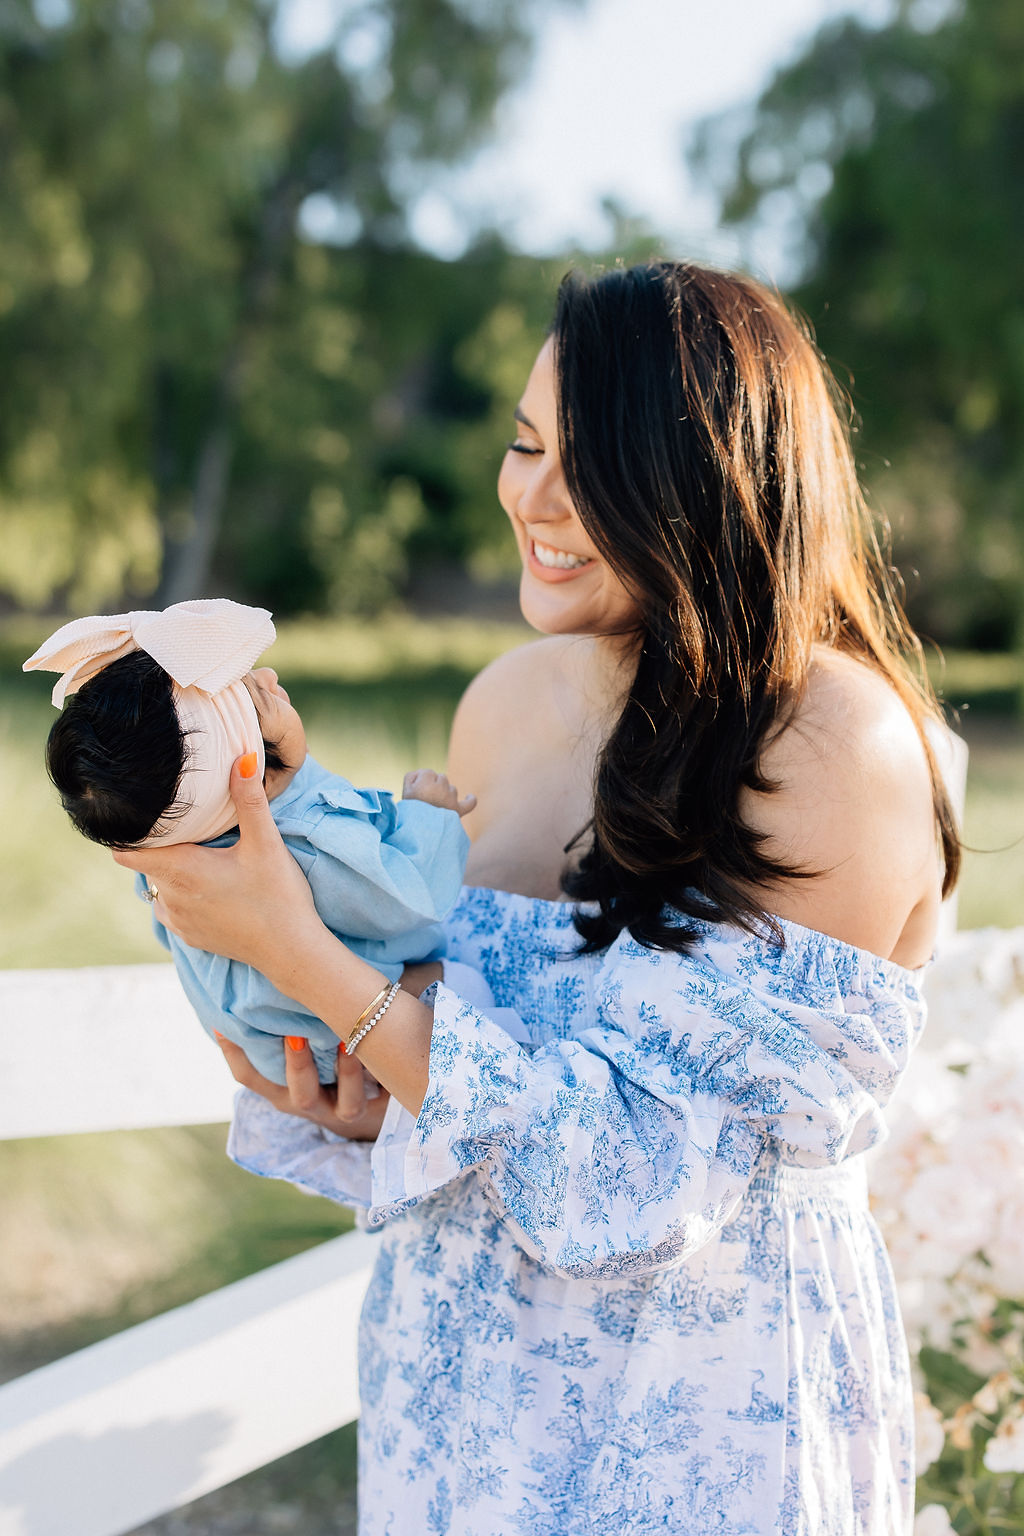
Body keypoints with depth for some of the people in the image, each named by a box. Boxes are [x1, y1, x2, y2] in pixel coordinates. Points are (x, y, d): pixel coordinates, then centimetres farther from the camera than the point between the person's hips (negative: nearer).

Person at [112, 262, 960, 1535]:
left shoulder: (840, 746, -22)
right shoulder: (513, 698, -3)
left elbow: (646, 1163, -24)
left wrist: (297, 950, -27)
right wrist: (337, 1091, -11)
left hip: (700, 1411, -5)